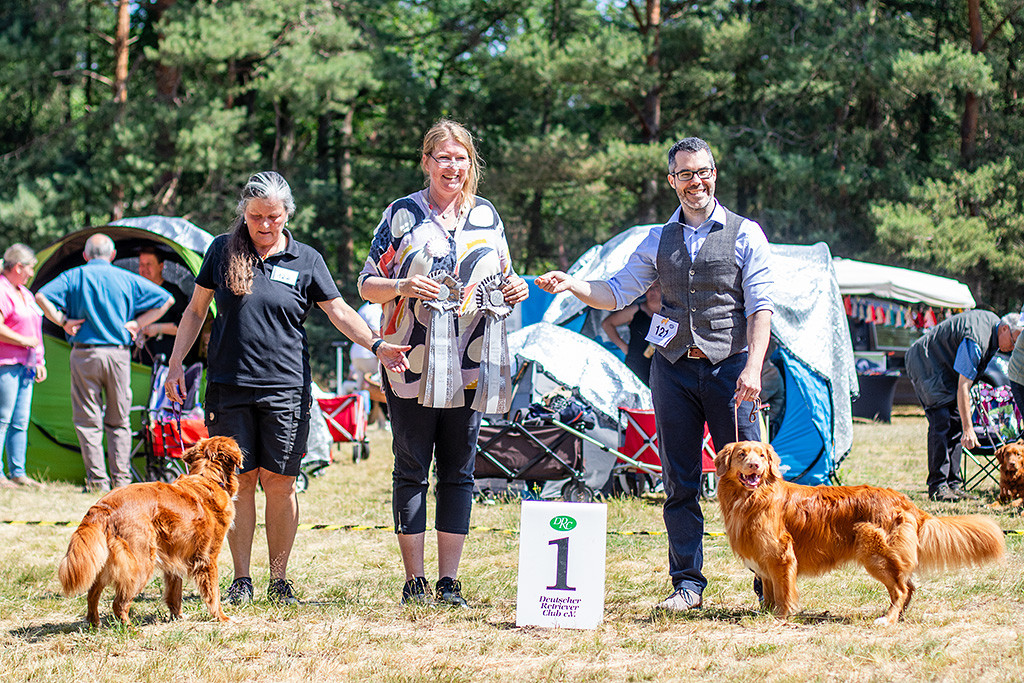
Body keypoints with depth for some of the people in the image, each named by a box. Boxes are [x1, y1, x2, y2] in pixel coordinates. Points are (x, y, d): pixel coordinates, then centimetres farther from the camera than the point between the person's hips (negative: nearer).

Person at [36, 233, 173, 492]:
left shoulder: (74, 276, 4)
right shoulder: (127, 279, 8)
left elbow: (42, 296, -9)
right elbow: (166, 299, 8)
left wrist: (62, 320, -2)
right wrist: (137, 323, 7)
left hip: (85, 353, -2)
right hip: (118, 353, 2)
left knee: (88, 420, 3)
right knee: (119, 421, 10)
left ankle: (97, 479, -2)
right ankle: (121, 478, 7)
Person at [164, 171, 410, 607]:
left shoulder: (306, 260, 5)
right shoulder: (222, 251, 8)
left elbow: (339, 312, 1)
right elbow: (195, 310, 13)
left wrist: (376, 345, -14)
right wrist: (176, 362, 7)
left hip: (285, 389, 0)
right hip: (228, 387, 1)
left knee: (280, 483, 0)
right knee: (239, 481, 1)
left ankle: (279, 581, 10)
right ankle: (241, 580, 10)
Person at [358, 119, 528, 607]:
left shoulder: (486, 215, 13)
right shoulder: (403, 214, 3)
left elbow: (500, 282, 23)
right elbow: (367, 285, 3)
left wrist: (515, 290, 0)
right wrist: (402, 286, -16)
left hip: (470, 365, 3)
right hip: (413, 361, -3)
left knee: (459, 471, 4)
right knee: (411, 470, 0)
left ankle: (449, 582, 9)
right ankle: (414, 582, 5)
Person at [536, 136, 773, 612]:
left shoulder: (745, 234, 3)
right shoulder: (658, 241, 13)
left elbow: (760, 306, -3)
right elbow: (617, 292, 11)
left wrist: (753, 367, -14)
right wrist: (570, 284, -7)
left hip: (728, 366, -3)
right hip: (673, 367, 3)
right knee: (680, 483, 4)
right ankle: (688, 584, 10)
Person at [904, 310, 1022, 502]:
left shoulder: (993, 321, -2)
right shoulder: (976, 340, -32)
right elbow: (963, 387, -32)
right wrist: (968, 429, -32)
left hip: (944, 367, 10)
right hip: (925, 364, -10)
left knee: (956, 421, 3)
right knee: (941, 421, -18)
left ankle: (953, 484, 4)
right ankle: (937, 486, -18)